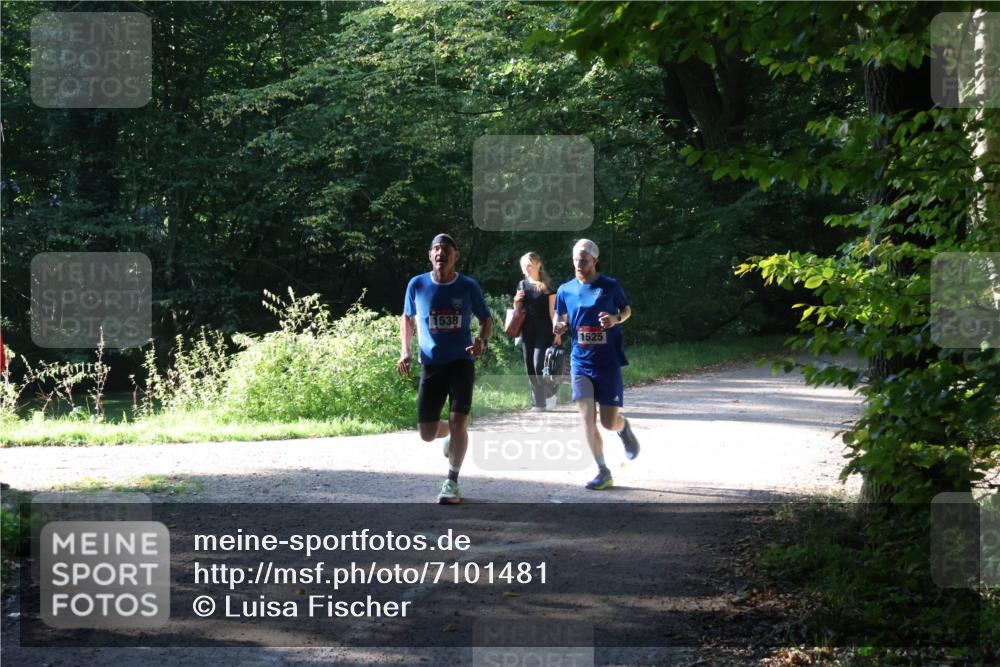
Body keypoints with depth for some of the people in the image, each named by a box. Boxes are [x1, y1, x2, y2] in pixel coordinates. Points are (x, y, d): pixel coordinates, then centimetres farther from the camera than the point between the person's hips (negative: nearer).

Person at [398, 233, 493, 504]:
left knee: (458, 422, -15)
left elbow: (486, 320, 7)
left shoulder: (469, 286, -4)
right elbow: (407, 318, 15)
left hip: (462, 363, -2)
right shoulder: (417, 285, -1)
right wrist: (405, 351, 2)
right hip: (431, 365, 2)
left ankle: (452, 483, -3)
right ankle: (450, 434, 39)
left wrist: (482, 341, -15)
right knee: (427, 433, 2)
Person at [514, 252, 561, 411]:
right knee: (530, 367, 4)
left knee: (539, 364, -15)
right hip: (528, 331, 5)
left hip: (544, 331, -5)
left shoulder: (547, 285, -3)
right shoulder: (522, 285, 11)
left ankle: (541, 402, -2)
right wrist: (516, 301, -2)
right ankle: (537, 401, 10)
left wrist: (557, 332, -9)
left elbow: (553, 310, -4)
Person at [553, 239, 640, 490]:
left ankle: (624, 427, 38)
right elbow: (560, 319, 14)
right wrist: (558, 326, -10)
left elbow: (627, 310, 10)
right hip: (580, 362, 2)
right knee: (587, 417, -10)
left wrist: (616, 319, -12)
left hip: (608, 362, -2)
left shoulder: (610, 286, -3)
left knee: (609, 422, -1)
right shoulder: (565, 290, 4)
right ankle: (603, 472, -1)